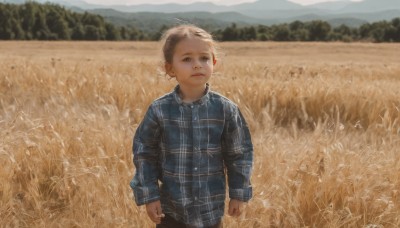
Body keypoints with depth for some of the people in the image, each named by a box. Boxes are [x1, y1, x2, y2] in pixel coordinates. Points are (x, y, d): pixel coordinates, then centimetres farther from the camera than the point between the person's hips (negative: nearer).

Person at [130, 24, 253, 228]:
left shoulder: (226, 110, -8)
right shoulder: (159, 110, -10)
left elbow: (240, 153, 1)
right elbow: (144, 153, -2)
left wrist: (239, 194, 1)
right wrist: (149, 195, -6)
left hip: (211, 208, 1)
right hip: (170, 208, 0)